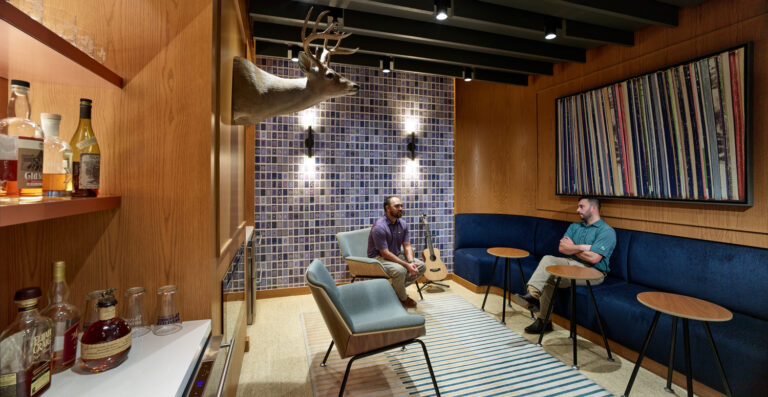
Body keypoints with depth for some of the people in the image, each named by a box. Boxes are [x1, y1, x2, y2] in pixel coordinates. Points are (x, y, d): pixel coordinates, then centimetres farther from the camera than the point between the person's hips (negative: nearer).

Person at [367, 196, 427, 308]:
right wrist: (406, 265, -28)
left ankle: (394, 289, 4)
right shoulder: (379, 227, -24)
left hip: (396, 255, 8)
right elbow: (385, 253, -25)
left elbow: (407, 246, 2)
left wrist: (411, 262, -18)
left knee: (421, 266, -5)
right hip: (379, 257, -8)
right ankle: (403, 299, -4)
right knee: (400, 270, -35)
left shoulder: (402, 224, 1)